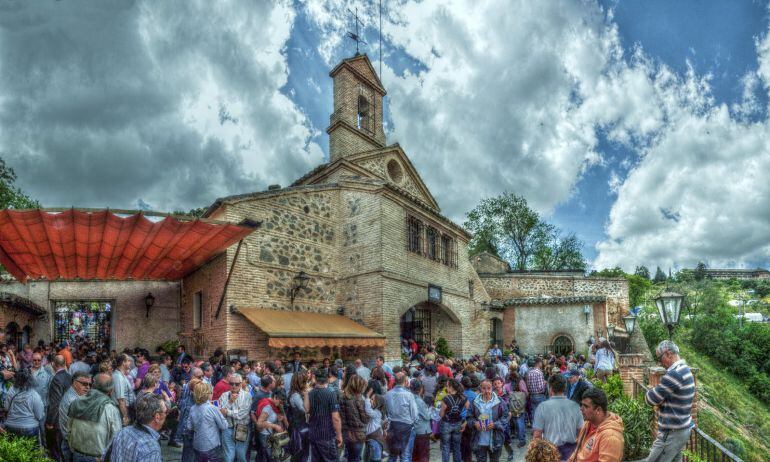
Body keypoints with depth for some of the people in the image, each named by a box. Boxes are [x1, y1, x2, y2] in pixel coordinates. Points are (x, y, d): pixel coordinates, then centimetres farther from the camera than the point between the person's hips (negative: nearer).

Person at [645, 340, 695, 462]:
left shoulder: (674, 373, -23)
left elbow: (651, 399, -18)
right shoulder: (685, 369, 10)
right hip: (683, 429, 10)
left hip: (672, 432, -10)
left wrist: (651, 391, 3)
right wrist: (657, 391, -2)